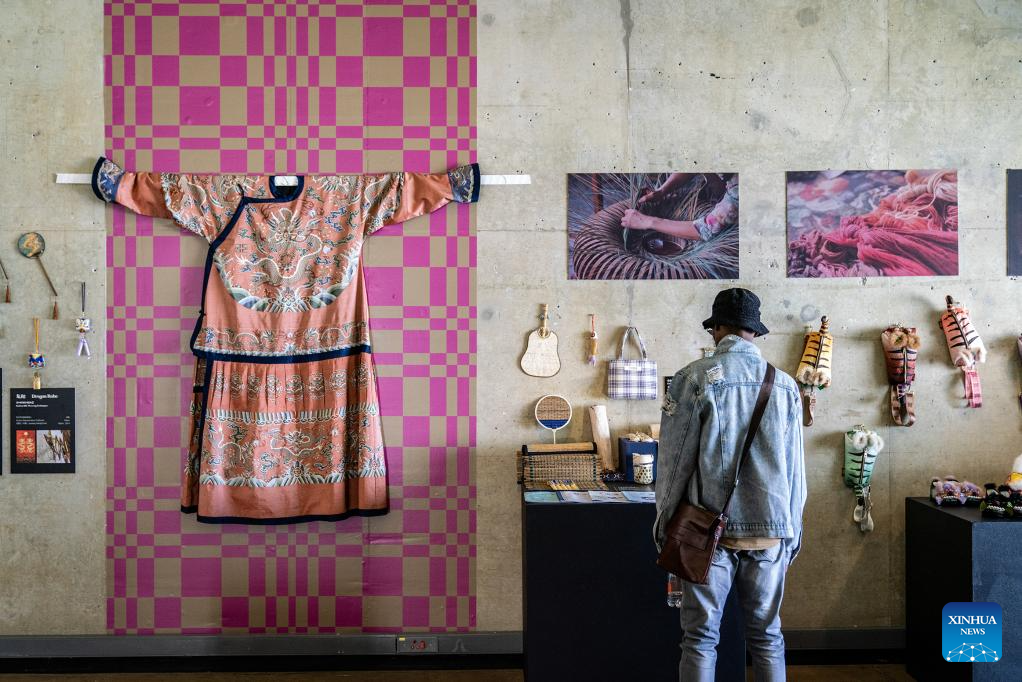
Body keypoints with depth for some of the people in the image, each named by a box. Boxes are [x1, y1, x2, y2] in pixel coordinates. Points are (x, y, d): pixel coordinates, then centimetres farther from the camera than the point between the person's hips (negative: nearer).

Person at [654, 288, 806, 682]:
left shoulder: (694, 378, -6)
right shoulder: (784, 384, 5)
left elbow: (674, 458, -5)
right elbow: (795, 467, 8)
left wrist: (664, 523, 5)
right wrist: (792, 530, 17)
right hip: (771, 530, 3)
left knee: (701, 637, 5)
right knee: (767, 635, 13)